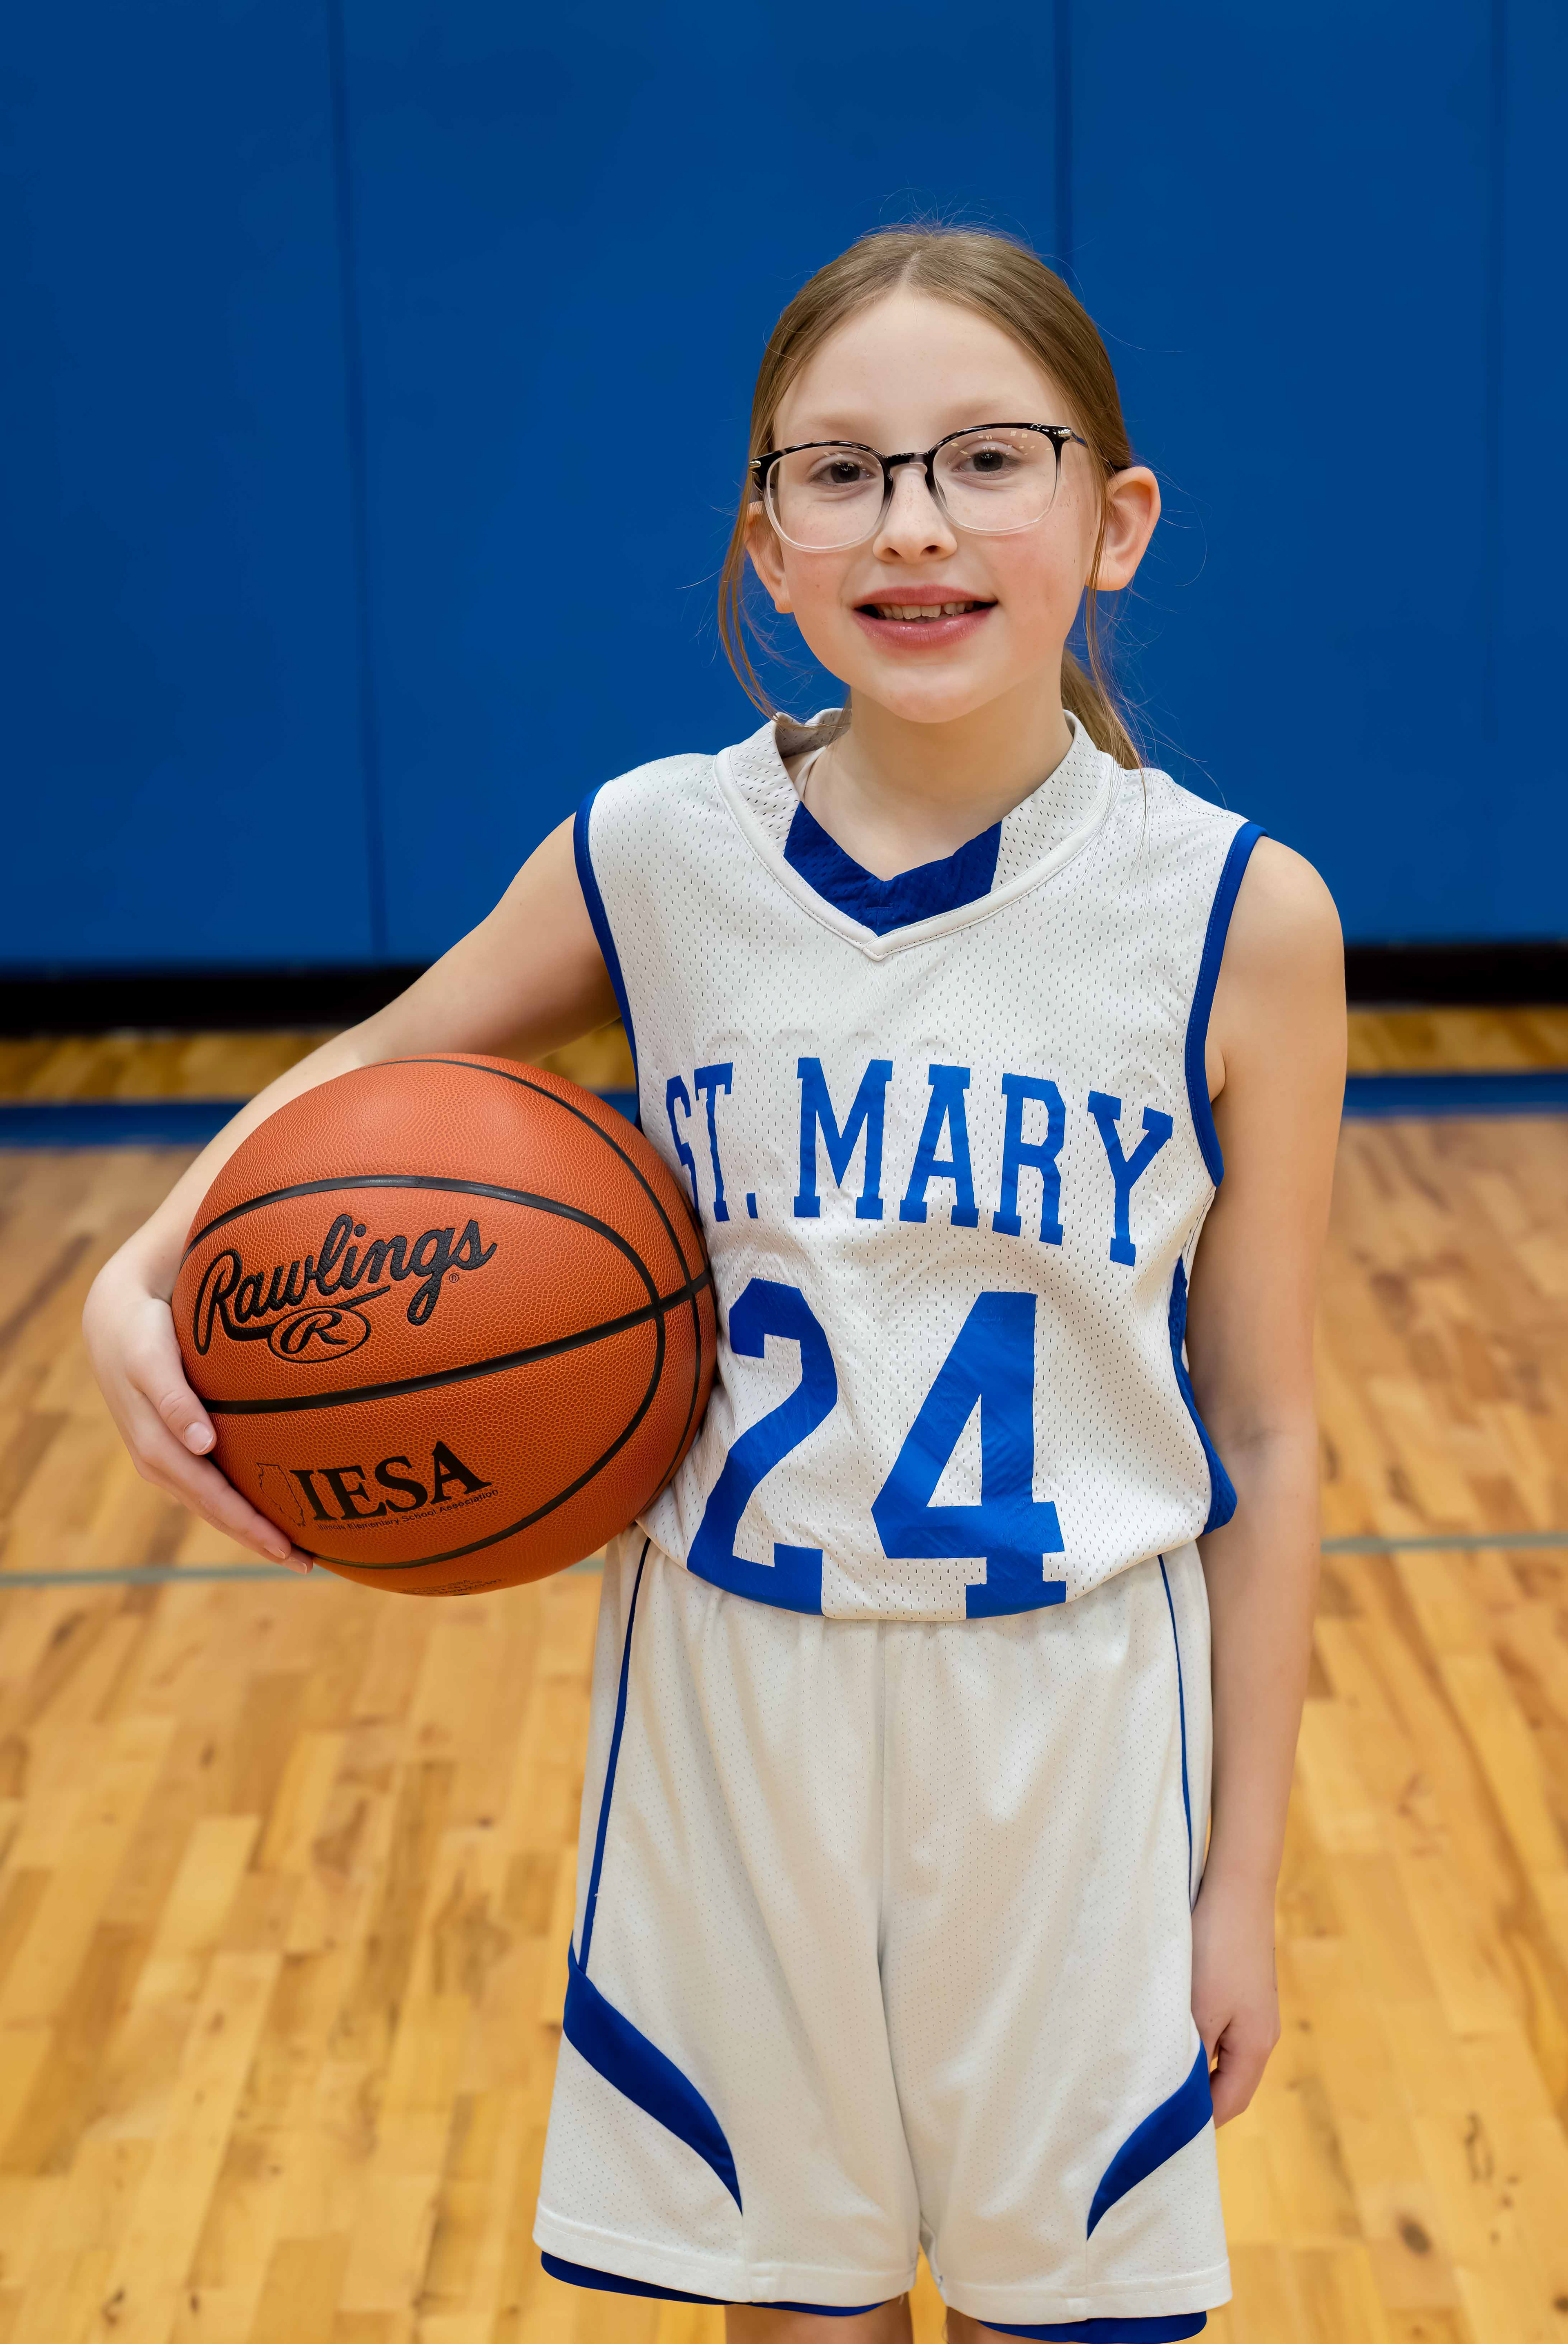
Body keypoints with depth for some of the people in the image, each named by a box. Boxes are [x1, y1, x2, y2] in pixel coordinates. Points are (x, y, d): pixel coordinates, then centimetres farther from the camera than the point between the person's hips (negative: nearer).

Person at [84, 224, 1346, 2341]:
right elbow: (375, 1068, 10)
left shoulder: (1239, 918, -11)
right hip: (732, 1706, 1)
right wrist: (144, 1279, -9)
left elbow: (1263, 1436, -5)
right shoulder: (659, 854, -7)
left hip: (1069, 1722, -1)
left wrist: (1244, 1871, 0)